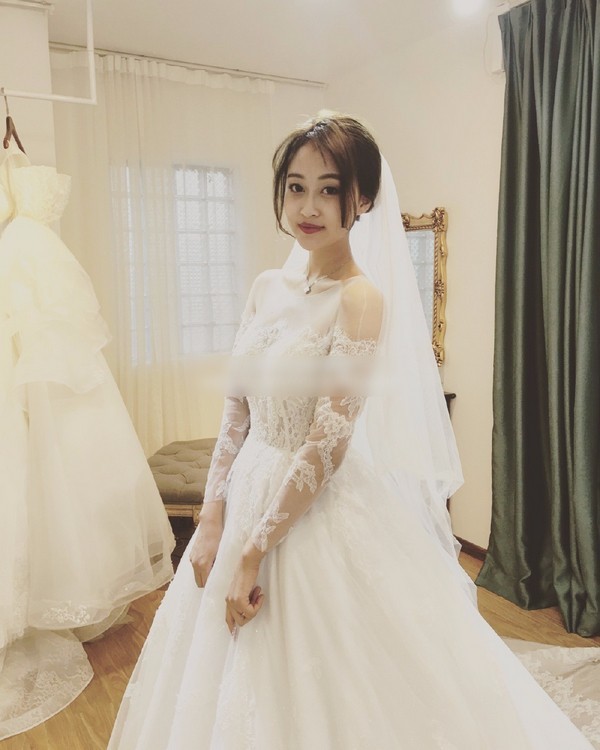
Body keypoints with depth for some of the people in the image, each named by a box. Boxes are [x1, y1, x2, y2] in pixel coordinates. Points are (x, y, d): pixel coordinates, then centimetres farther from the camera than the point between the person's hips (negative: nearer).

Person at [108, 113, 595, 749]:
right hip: (251, 494, 7)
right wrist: (212, 522, -2)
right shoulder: (268, 288, 3)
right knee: (237, 697, 23)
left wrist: (253, 551, -17)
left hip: (321, 512, -6)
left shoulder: (362, 298, -16)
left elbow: (328, 442, -20)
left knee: (321, 694, 13)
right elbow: (237, 412, 4)